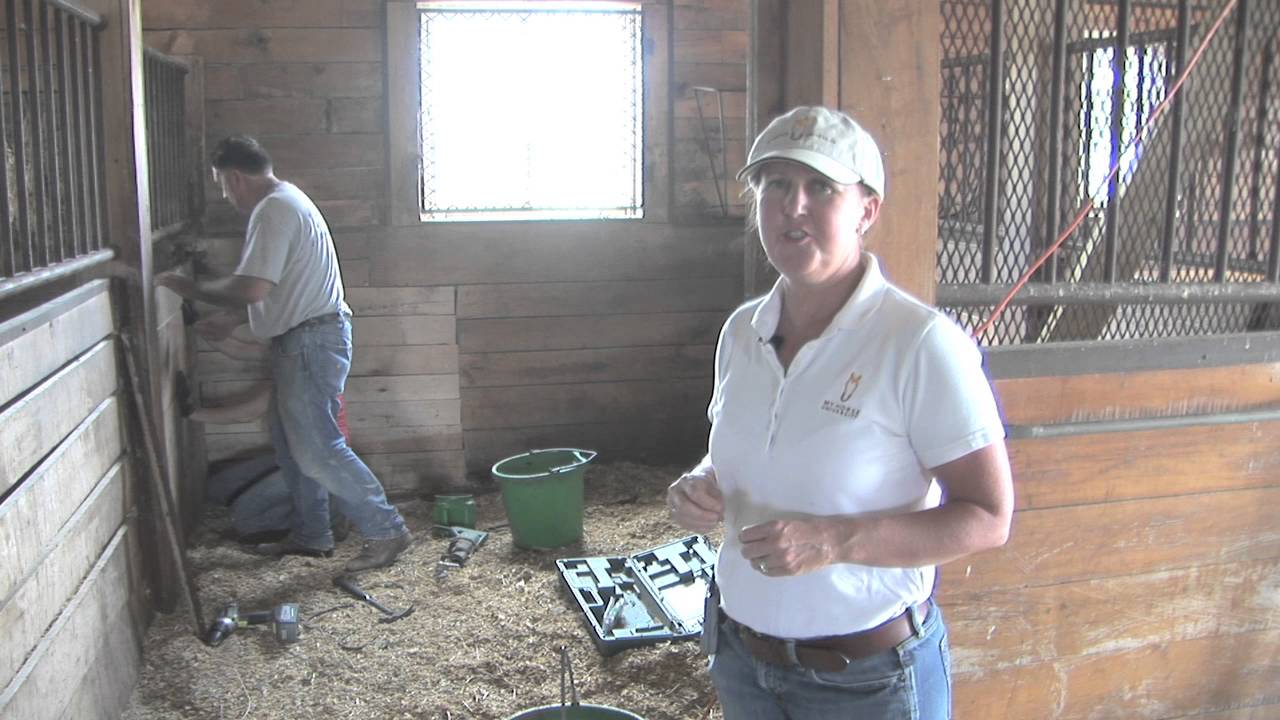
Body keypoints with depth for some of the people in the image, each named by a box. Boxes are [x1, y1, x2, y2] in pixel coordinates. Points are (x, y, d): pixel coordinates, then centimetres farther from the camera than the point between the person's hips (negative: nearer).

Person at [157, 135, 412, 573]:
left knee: (317, 448, -8)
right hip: (302, 341, 11)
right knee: (292, 443, 16)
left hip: (311, 341, -11)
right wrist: (223, 319, 23)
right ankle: (311, 536, 25)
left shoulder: (274, 211, -16)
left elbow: (251, 289, -24)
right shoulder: (286, 201, 19)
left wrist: (191, 289, -11)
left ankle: (386, 531, -2)